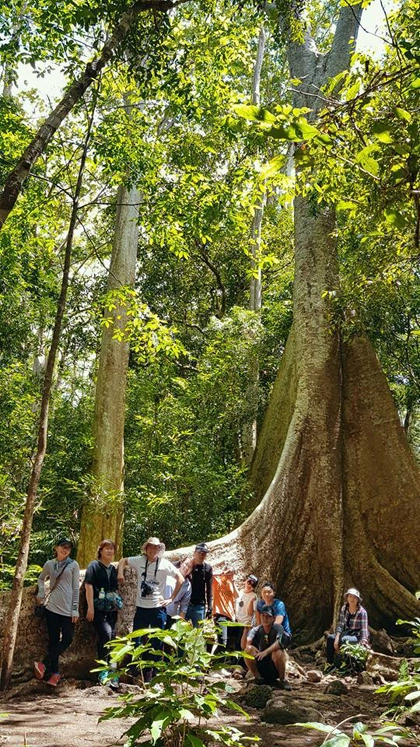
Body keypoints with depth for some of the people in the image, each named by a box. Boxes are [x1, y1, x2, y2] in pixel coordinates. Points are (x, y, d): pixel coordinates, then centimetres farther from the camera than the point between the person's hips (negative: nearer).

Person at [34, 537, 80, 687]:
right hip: (52, 607, 1)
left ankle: (44, 664, 6)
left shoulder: (73, 565, 0)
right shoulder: (49, 564, 6)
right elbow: (41, 579, 26)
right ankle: (54, 672, 11)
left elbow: (76, 588, -2)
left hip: (68, 609, -1)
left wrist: (75, 609, -6)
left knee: (67, 639, -6)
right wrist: (41, 592, 7)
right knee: (53, 640, 4)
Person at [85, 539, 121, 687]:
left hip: (111, 610, 6)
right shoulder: (94, 566, -1)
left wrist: (117, 605, 17)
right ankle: (103, 671, -12)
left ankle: (108, 673, 13)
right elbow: (88, 586, -8)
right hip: (98, 609, -6)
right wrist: (90, 607, -14)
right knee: (106, 634, -22)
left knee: (106, 639, 5)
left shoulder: (113, 569, 17)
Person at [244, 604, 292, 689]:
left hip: (275, 668, -2)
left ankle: (283, 680, -13)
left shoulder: (278, 628, -11)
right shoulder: (256, 630, -3)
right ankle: (258, 677, -6)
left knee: (277, 652, -34)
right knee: (248, 649, -22)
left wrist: (266, 652, -45)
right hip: (261, 666, 3)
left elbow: (280, 642, -33)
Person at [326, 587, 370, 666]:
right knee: (330, 638, -16)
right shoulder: (343, 609, -1)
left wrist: (364, 643, -36)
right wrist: (336, 638, -16)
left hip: (358, 636, -6)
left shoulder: (362, 612, -17)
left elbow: (364, 629, -22)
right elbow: (340, 624, -3)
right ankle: (330, 664, -11)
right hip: (347, 633, 6)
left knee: (344, 640, -34)